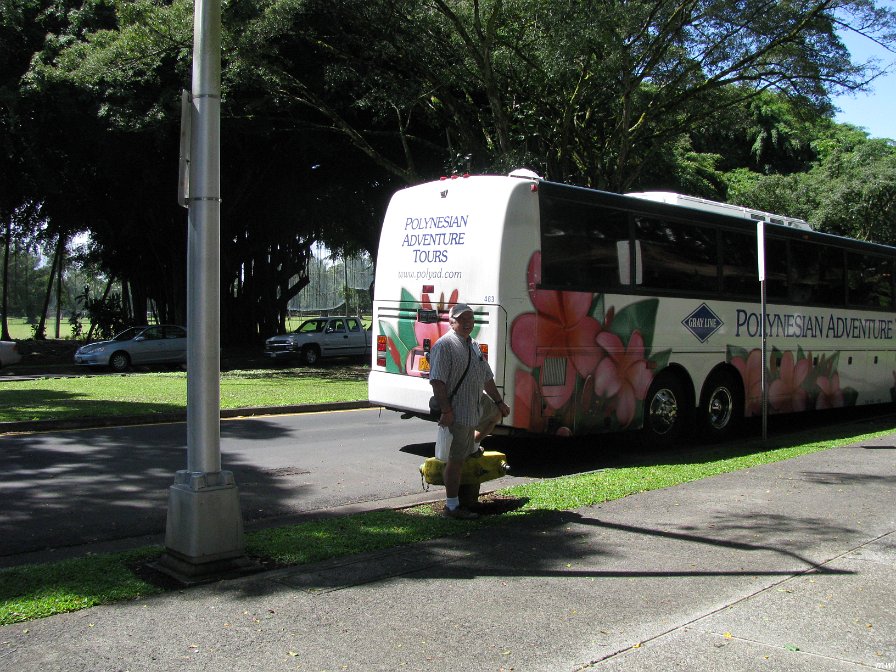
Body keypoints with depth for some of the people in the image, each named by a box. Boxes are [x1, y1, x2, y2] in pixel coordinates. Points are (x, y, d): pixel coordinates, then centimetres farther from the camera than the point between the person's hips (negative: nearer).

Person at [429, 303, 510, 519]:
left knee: (496, 412, 33)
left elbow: (487, 378, 24)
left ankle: (473, 447, 42)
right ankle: (452, 506, 5)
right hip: (458, 411, -9)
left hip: (478, 404, 9)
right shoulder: (444, 345, -14)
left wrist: (499, 401, 23)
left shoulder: (473, 345, 16)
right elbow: (437, 381, -21)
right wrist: (446, 410, -26)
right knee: (456, 459, -4)